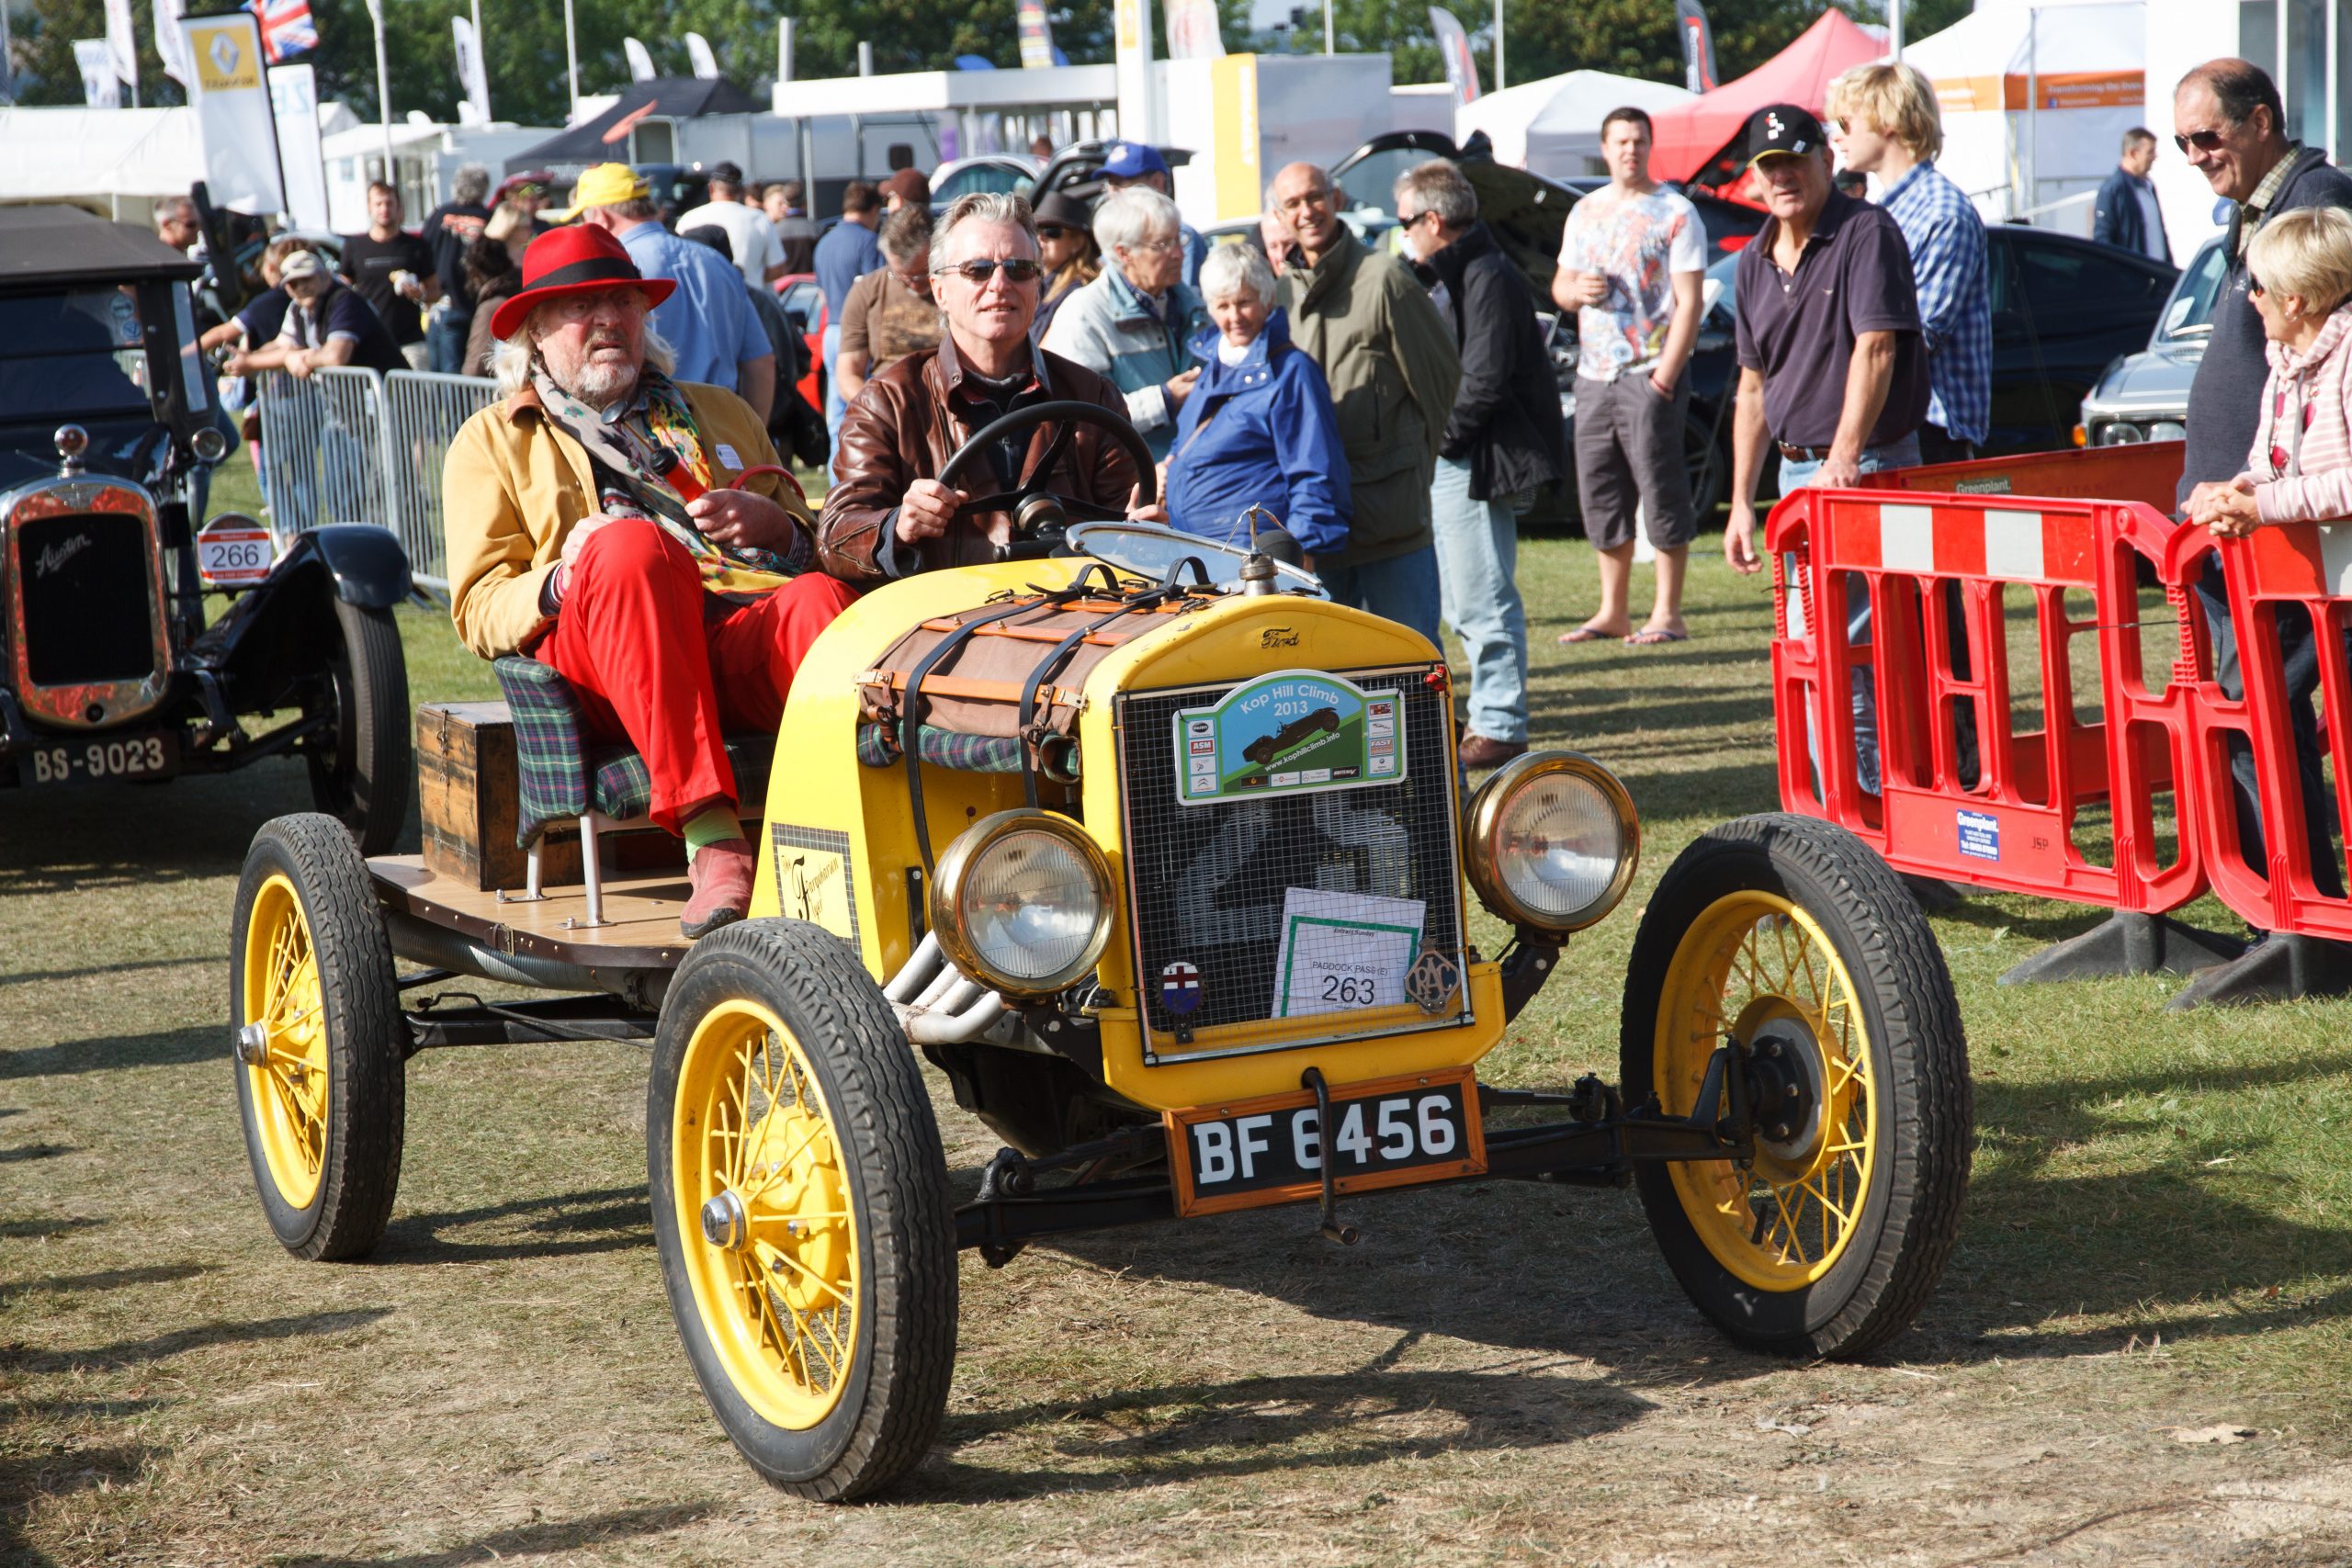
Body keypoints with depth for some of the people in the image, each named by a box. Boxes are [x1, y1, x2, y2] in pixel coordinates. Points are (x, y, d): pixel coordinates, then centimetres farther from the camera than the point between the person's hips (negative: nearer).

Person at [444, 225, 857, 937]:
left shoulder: (722, 415, 32)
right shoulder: (492, 442, 22)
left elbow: (815, 545, 28)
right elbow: (478, 610, 11)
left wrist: (770, 522, 3)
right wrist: (561, 582, -11)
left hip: (749, 645, 2)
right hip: (601, 665, -2)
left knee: (820, 599, -33)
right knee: (632, 543, -36)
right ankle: (709, 837, -46)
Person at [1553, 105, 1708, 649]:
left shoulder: (1675, 212, -2)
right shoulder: (1586, 212, 17)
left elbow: (1689, 302, -8)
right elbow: (1560, 285, 23)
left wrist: (1668, 371, -17)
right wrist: (1576, 289, -2)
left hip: (1651, 374, -6)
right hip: (1594, 374, 6)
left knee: (1661, 491, -6)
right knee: (1599, 492, 8)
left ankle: (1667, 614, -1)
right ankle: (1613, 612, 17)